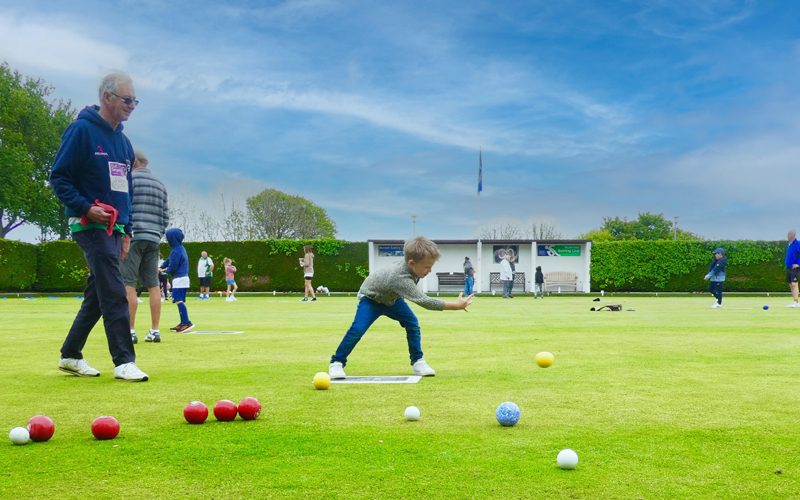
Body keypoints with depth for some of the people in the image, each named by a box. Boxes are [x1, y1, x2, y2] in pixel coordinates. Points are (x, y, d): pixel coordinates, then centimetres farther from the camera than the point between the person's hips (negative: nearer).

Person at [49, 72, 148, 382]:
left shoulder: (122, 141, 16)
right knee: (115, 295, -13)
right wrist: (86, 208, -21)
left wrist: (126, 232, 17)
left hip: (114, 229, 8)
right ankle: (124, 362, -11)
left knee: (97, 296, 11)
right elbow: (58, 178, -10)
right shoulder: (82, 131, -8)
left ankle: (70, 355, 22)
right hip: (91, 227, -8)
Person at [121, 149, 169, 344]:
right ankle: (155, 331, 5)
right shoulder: (160, 184, 19)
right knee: (153, 285, 6)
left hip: (133, 236, -6)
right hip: (154, 239, 6)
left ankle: (130, 331, -9)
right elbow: (165, 216, 18)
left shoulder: (129, 179, -1)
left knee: (128, 284, -5)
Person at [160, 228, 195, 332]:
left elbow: (172, 268, -15)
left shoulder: (176, 251, -16)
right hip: (184, 278, 10)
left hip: (179, 279, -10)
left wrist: (164, 270, 5)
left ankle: (187, 322, -20)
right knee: (180, 301, 13)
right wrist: (161, 268, 13)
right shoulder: (181, 248, 15)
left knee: (178, 300, -13)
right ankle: (183, 323, 16)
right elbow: (169, 260, 22)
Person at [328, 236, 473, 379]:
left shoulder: (408, 262, -20)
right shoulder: (401, 279, -45)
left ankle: (417, 362, 0)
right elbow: (424, 301, -48)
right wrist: (456, 306, -48)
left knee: (412, 323, -9)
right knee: (358, 329, -23)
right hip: (371, 298, -7)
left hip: (392, 298, 7)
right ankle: (337, 363, -9)